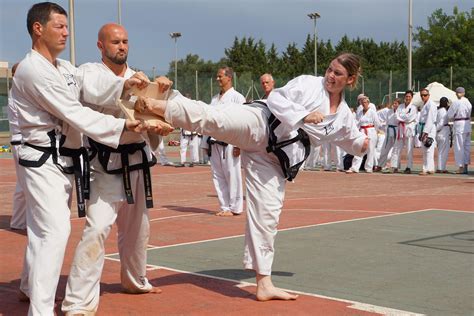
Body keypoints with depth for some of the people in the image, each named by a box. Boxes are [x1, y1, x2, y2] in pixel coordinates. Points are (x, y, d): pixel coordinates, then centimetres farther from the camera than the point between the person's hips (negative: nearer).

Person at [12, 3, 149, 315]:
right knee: (55, 231, -16)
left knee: (43, 229, 21)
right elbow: (74, 113, -23)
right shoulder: (33, 70, -18)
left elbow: (94, 86, -5)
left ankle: (30, 287, 40)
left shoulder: (65, 68, 13)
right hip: (43, 161, -9)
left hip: (64, 160, 9)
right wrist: (122, 126, -24)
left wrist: (126, 84, -24)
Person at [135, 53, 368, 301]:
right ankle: (156, 106, -44)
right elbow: (276, 98, -5)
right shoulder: (308, 83, 3)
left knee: (267, 215, 1)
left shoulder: (344, 116, 15)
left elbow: (352, 141, 30)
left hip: (273, 158, 3)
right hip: (259, 125, -3)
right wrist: (303, 116, -16)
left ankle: (264, 284, 8)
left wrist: (363, 144, 8)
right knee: (213, 118, -33)